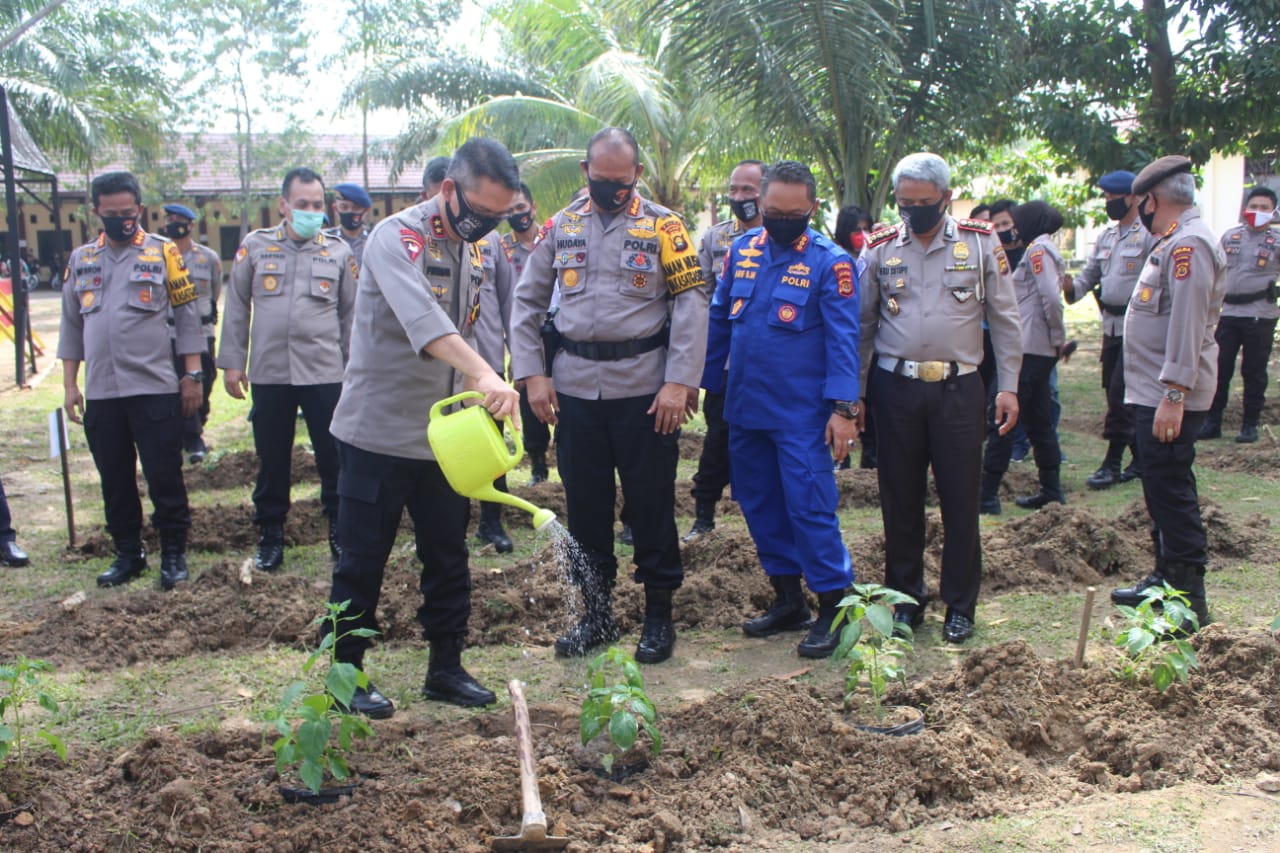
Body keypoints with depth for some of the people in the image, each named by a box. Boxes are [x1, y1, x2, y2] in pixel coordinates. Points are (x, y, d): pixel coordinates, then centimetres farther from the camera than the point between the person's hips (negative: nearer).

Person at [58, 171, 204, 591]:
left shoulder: (163, 252, 0)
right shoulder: (81, 259, 10)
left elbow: (187, 315, 0)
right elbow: (71, 326, 13)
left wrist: (192, 374, -4)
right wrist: (69, 384, 9)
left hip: (156, 389, -4)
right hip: (100, 393, 4)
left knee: (164, 476, 0)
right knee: (114, 480, 10)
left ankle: (173, 552, 12)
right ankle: (128, 553, 23)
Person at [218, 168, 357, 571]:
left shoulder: (339, 252, 4)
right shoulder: (255, 246, 4)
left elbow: (350, 314, 8)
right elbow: (237, 307, 6)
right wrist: (232, 362, 3)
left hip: (325, 373, 0)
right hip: (269, 373, 1)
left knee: (334, 458, 4)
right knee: (272, 460, 10)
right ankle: (270, 535, 23)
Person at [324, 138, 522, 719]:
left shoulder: (474, 251, 8)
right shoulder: (397, 237, -17)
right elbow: (422, 317, -36)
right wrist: (485, 376, -50)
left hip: (443, 436, 7)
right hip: (378, 432, -7)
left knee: (448, 557, 12)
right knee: (362, 561, 4)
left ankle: (446, 668, 25)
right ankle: (348, 672, 18)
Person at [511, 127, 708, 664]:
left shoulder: (662, 226, -2)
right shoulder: (561, 227, 7)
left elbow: (692, 303, -7)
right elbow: (527, 302, 10)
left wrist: (679, 382, -14)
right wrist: (532, 375, 1)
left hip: (644, 389, -3)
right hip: (576, 388, 3)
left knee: (651, 503, 4)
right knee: (584, 503, 10)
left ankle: (659, 614, 19)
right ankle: (596, 611, 25)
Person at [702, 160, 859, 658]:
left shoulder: (830, 262, -7)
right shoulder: (741, 251, 7)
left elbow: (842, 338, -10)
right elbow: (719, 319, 14)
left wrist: (843, 408, -16)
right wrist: (703, 382, 13)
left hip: (801, 413, -6)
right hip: (744, 407, 6)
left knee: (809, 507, -6)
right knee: (759, 505, 12)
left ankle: (833, 607, 6)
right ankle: (788, 600, 25)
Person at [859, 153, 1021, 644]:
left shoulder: (981, 244, 1)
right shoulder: (881, 250, 4)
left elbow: (1005, 320, 4)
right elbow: (863, 326, 8)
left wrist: (1008, 387, -2)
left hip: (959, 388, -1)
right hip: (896, 388, 1)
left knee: (961, 500, 3)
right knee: (900, 499, 9)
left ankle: (960, 606, 16)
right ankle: (906, 598, 23)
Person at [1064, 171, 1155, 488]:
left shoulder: (1149, 235, -11)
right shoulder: (1107, 236, 14)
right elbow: (1091, 274, 16)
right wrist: (1072, 286, -5)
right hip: (1111, 327, 8)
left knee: (1120, 394, -9)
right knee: (1115, 394, 12)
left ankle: (1112, 464, 0)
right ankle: (1140, 458, 24)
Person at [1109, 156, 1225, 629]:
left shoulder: (1187, 244, -17)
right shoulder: (1175, 241, 16)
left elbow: (1187, 323, -24)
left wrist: (1173, 396, -26)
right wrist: (1163, 393, 19)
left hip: (1169, 398, -11)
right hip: (1155, 393, 11)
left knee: (1171, 492, -7)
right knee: (1161, 489, 17)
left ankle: (1188, 601, -1)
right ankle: (1166, 579, 29)